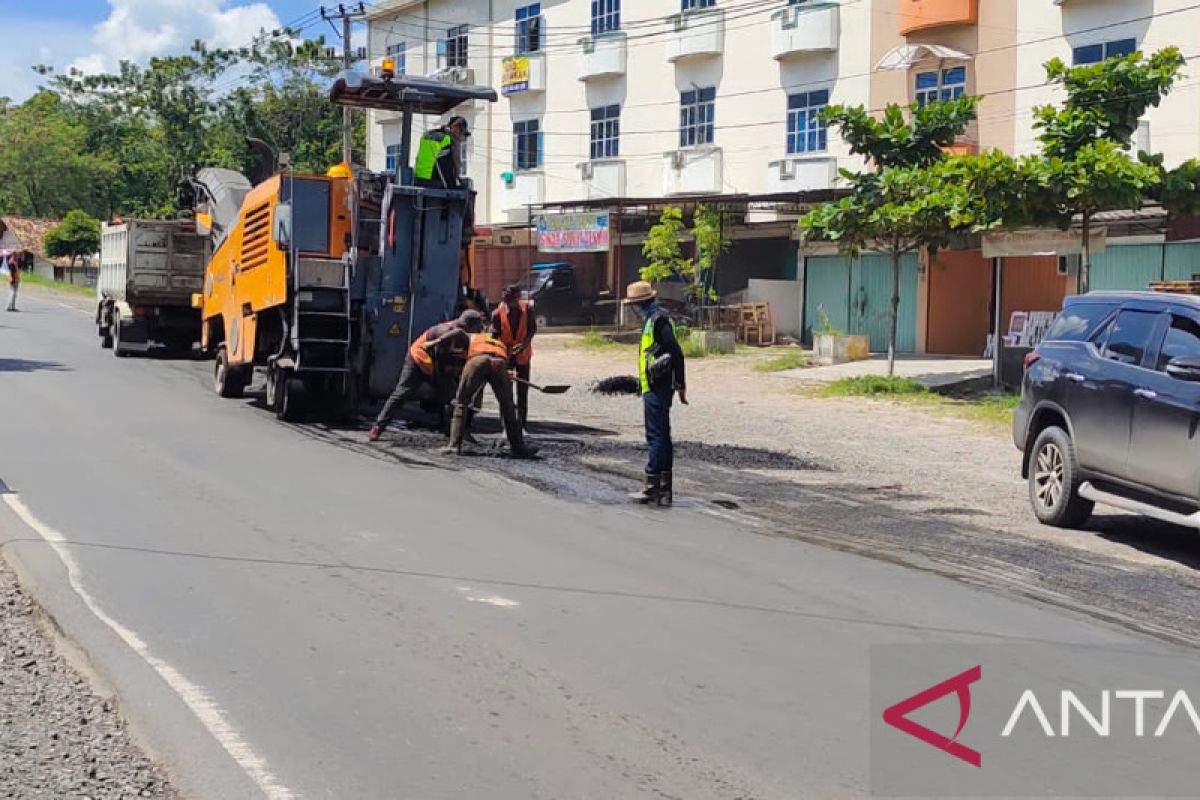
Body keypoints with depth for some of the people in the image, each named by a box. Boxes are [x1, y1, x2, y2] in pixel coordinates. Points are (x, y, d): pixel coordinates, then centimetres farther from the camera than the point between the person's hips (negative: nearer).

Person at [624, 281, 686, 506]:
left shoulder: (658, 321, -14)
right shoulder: (652, 320, 16)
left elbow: (676, 352, -21)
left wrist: (680, 384, -19)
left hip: (656, 390, -11)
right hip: (654, 388, 11)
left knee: (656, 437, -7)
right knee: (662, 437, 12)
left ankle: (652, 487, -4)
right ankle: (665, 489, 16)